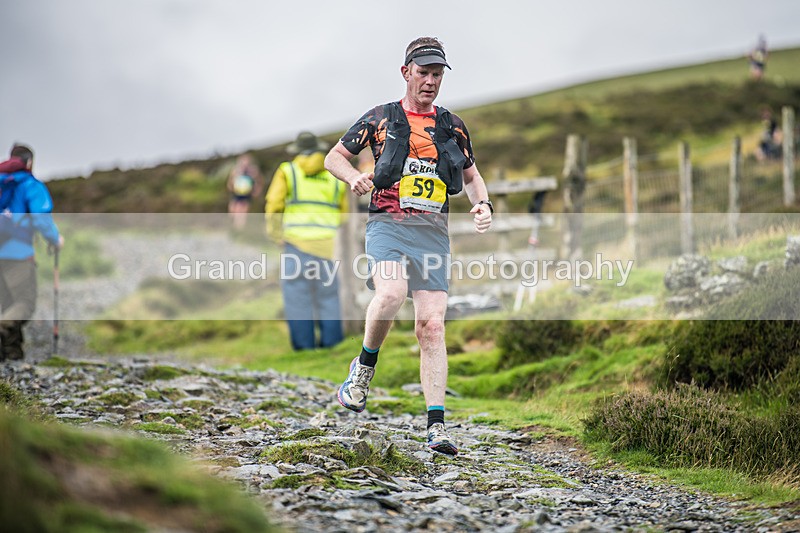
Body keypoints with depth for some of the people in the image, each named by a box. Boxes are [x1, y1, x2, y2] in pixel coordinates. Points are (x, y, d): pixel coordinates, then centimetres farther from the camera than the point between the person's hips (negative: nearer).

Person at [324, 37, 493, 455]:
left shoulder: (452, 127, 17)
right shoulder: (380, 119, 9)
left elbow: (471, 174, 30)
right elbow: (334, 157, 15)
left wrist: (482, 204, 9)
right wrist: (354, 177, -7)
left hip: (434, 232, 3)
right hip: (388, 224, -2)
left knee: (431, 326, -7)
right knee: (391, 293, -31)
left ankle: (437, 426, -7)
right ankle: (365, 366, -3)